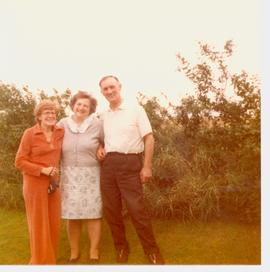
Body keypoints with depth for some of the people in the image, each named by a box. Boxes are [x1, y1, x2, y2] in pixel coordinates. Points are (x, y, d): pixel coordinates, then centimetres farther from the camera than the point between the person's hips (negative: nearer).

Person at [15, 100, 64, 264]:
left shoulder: (60, 132, 3)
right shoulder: (30, 134, -10)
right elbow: (19, 162, -9)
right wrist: (42, 170, -19)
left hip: (53, 183, 5)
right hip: (35, 183, -5)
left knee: (54, 223, 11)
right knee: (39, 224, 5)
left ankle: (51, 259, 29)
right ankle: (41, 262, 21)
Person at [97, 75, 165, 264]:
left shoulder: (135, 109, -1)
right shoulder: (103, 116, 13)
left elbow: (149, 138, -4)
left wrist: (147, 166, -11)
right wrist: (100, 148, 2)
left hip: (129, 164, -5)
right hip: (107, 165, 5)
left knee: (137, 208, -6)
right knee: (111, 208, 8)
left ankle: (152, 250, 11)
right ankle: (121, 248, 26)